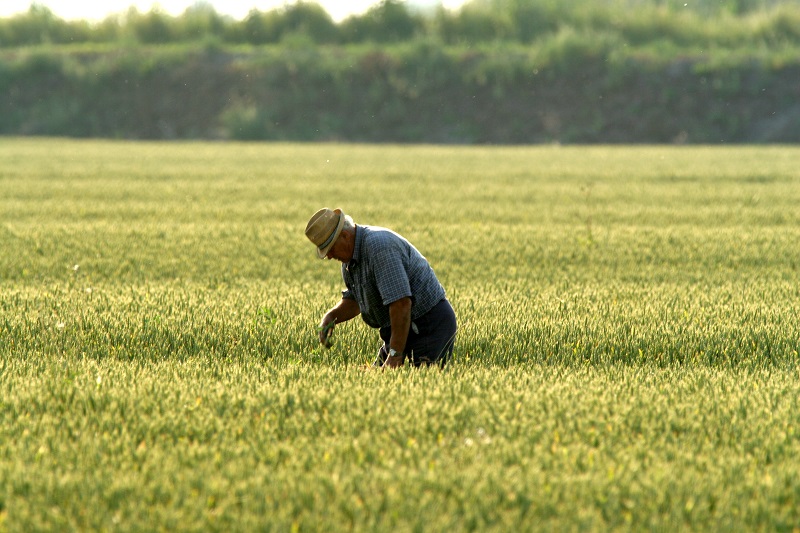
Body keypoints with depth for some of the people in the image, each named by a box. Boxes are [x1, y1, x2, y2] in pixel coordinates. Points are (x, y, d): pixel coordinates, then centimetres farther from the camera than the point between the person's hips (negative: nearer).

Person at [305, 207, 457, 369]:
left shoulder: (378, 247, -25)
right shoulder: (349, 258, 8)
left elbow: (401, 302, -32)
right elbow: (353, 300, 24)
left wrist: (395, 355, -31)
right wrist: (331, 316, 1)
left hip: (430, 324, -10)